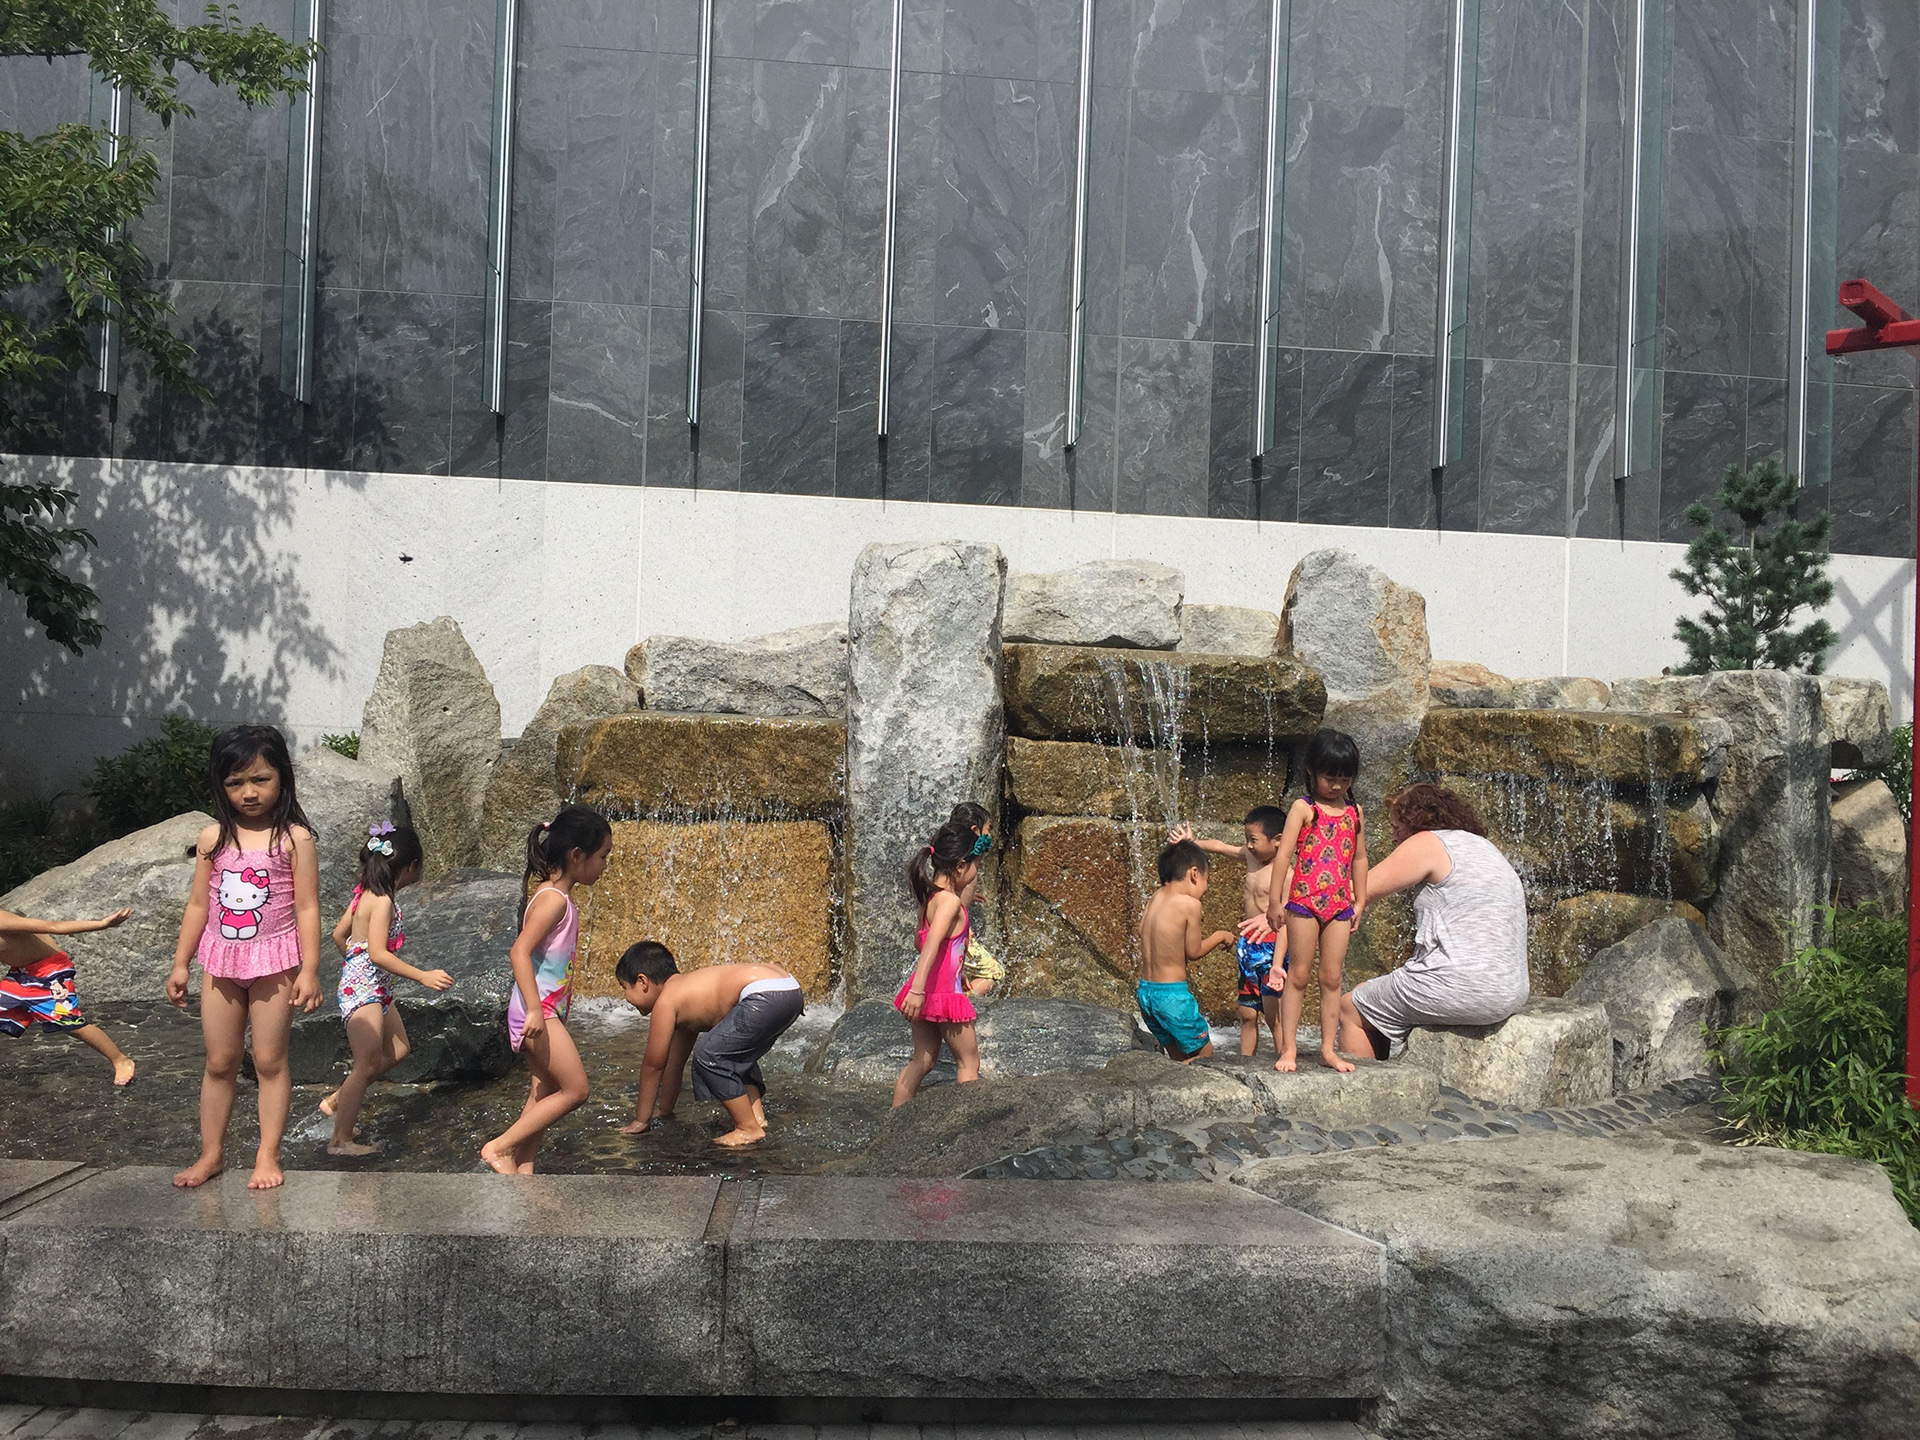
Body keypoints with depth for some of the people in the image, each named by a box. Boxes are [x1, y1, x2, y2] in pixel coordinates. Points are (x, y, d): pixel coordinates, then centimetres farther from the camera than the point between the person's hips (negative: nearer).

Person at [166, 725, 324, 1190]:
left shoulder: (294, 838, -9)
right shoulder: (212, 838, 2)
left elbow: (307, 907, -9)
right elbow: (198, 904, 9)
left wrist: (309, 969, -11)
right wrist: (180, 964, 9)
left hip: (273, 961, -4)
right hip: (220, 960, 4)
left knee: (269, 1060, 4)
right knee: (219, 1061, 12)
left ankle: (268, 1155, 14)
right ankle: (211, 1153, 24)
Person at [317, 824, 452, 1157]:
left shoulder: (367, 893, 6)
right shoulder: (383, 901, -21)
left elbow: (339, 934, 15)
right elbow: (378, 954, -28)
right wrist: (423, 977, -28)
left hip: (373, 986, 10)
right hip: (363, 987, -10)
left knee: (397, 1050, 16)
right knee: (368, 1064, -4)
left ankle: (337, 1099, 24)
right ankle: (340, 1141, 4)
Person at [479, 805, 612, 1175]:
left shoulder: (560, 898, 14)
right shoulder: (553, 900, -16)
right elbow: (520, 951, -24)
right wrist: (534, 1009, -29)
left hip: (547, 1010, 10)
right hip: (537, 1009, -10)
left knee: (545, 1093, 11)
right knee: (575, 1089, -8)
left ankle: (523, 1171, 14)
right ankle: (499, 1147, -1)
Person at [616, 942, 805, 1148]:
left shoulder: (665, 1002, 3)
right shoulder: (686, 994, 29)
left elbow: (653, 1065, 9)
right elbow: (674, 1063, 39)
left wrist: (641, 1120, 18)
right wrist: (664, 1111, 47)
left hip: (768, 996, -11)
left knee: (709, 1056, -3)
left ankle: (750, 1129, 3)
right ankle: (756, 1115, 23)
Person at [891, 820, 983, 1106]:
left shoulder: (930, 896, 8)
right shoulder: (950, 901, -19)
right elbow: (931, 944, -31)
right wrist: (918, 989, -39)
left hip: (926, 991, 8)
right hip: (944, 993, -8)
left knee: (923, 1061, 15)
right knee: (969, 1060, 7)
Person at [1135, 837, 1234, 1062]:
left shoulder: (1155, 898, 6)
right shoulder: (1189, 903, -13)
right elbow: (1194, 951, -6)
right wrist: (1219, 936, 12)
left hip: (1145, 992, 8)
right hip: (1173, 994, -8)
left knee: (1180, 1059, 17)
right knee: (1204, 1057, 8)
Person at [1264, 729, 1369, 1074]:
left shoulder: (1354, 812, 11)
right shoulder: (1303, 808, -3)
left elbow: (1359, 859, 18)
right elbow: (1284, 854, -8)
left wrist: (1360, 901, 16)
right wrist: (1275, 899, -13)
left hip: (1340, 905, 4)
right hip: (1304, 902, -4)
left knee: (1332, 978, 7)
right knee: (1298, 976, 1)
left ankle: (1328, 1050, 13)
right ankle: (1289, 1049, 4)